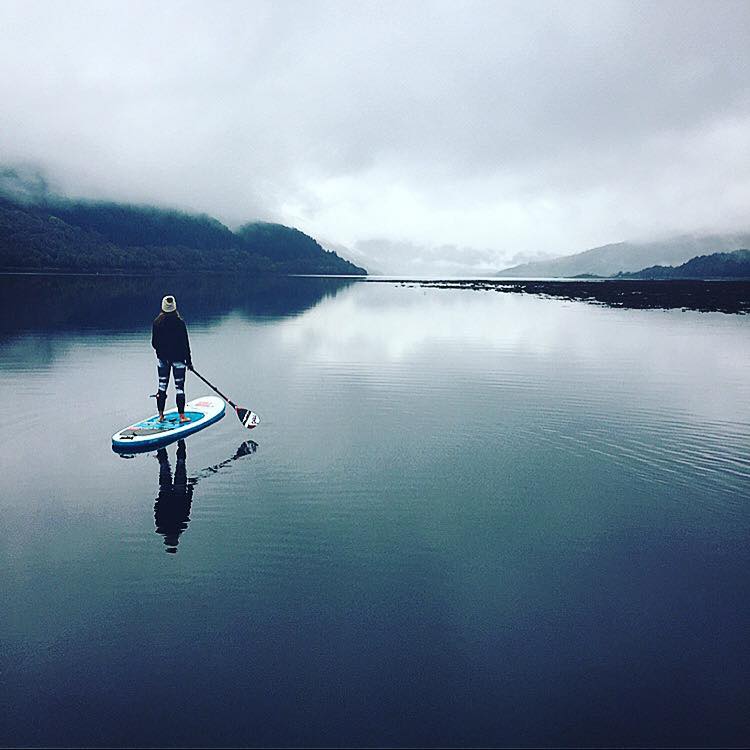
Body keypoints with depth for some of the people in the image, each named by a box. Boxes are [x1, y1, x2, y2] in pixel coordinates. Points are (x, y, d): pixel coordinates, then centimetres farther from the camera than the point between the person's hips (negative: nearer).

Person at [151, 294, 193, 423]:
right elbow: (185, 344, -11)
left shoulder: (157, 322, -4)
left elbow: (154, 343, 2)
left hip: (162, 359, 3)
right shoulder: (179, 323, -14)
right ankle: (182, 416, 5)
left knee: (162, 386, 13)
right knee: (179, 387, 3)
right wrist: (189, 361, -2)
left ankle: (161, 415, 17)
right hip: (178, 358, -3)